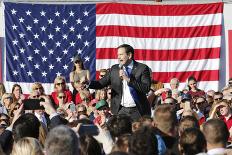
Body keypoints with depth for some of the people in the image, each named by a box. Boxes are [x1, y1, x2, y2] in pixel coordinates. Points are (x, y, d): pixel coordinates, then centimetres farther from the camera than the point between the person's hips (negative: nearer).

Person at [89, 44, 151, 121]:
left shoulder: (142, 68, -3)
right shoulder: (114, 69, 9)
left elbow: (146, 88, -14)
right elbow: (101, 83, 3)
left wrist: (128, 79, -18)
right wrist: (88, 83, -16)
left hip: (137, 111, -2)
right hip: (120, 111, 3)